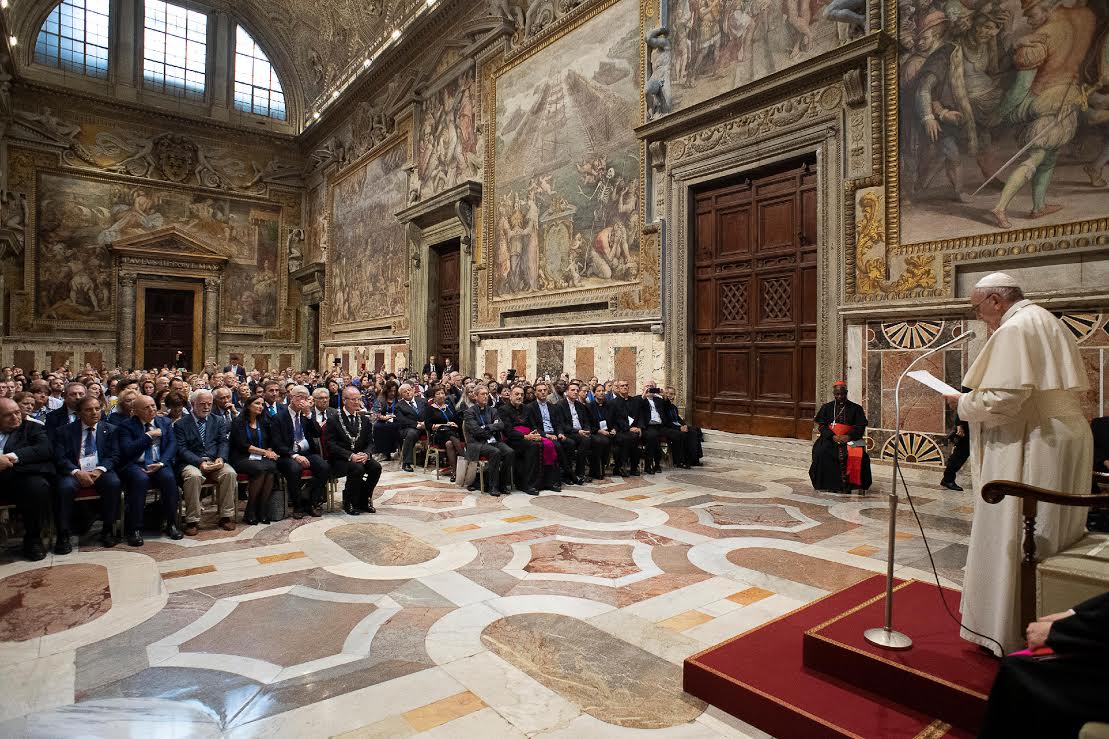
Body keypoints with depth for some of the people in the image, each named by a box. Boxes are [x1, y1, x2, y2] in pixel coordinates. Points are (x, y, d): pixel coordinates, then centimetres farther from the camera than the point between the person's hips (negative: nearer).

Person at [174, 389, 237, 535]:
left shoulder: (219, 421, 16)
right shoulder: (181, 424, 7)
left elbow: (224, 442, 8)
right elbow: (181, 449, -3)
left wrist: (221, 458, -14)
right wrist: (200, 462, -18)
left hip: (215, 461, 2)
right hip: (191, 463, -2)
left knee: (230, 473, -28)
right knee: (193, 476, -35)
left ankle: (226, 516, -16)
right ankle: (192, 521, -23)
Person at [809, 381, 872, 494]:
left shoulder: (856, 408, 10)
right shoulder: (826, 407, 12)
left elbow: (860, 426, 3)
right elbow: (821, 425, 4)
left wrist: (849, 436, -15)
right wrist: (833, 436, -13)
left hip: (849, 439, 0)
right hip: (830, 438, 0)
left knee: (859, 455, -31)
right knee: (821, 452, -30)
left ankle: (848, 484, -21)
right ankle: (829, 484, -20)